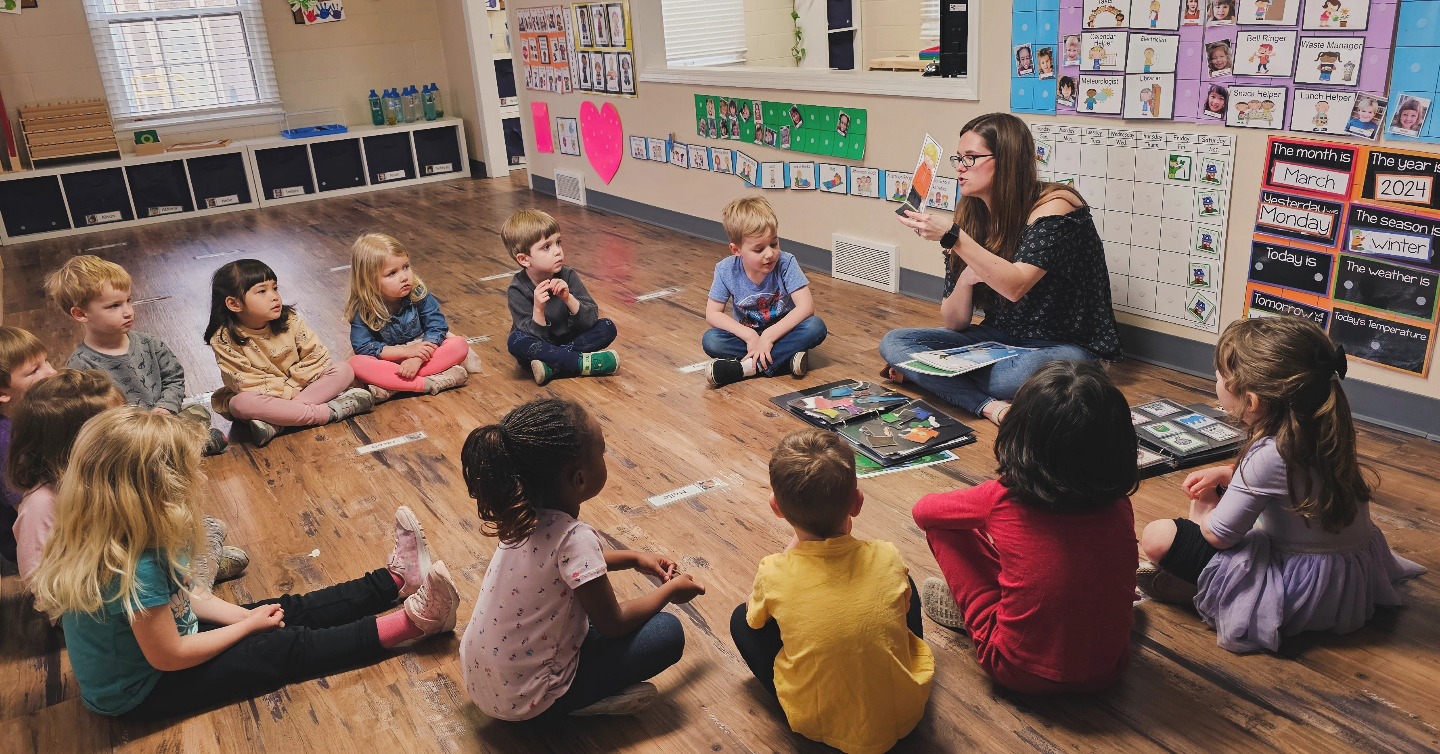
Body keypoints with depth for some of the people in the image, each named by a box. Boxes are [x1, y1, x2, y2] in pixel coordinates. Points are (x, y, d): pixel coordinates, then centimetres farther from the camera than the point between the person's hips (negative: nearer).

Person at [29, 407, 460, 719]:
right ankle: (408, 625, -4)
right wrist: (248, 625, -13)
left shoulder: (108, 541, -7)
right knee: (283, 650, -10)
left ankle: (396, 580, 13)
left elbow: (182, 596, 5)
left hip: (154, 639, 8)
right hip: (142, 692, -8)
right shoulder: (137, 569, -36)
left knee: (285, 610, 8)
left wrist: (247, 614, -2)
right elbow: (169, 657, -25)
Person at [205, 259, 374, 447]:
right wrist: (291, 391, -23)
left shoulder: (290, 320, -8)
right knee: (243, 403, -38)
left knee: (344, 370, -16)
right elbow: (247, 384, -20)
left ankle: (274, 422, -29)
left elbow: (317, 356, -8)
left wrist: (292, 384, -17)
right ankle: (331, 412, -32)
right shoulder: (224, 340, -17)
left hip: (297, 388, 4)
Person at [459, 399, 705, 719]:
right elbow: (612, 624, -14)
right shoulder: (575, 538, -29)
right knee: (668, 632, -6)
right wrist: (670, 591, 2)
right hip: (525, 700, -8)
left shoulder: (526, 517, -6)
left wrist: (635, 558, 19)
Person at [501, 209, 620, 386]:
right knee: (516, 341, -34)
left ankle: (552, 366, -27)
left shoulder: (568, 276, -10)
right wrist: (538, 309, -39)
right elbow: (535, 338, -22)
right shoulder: (517, 290, -17)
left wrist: (568, 298, -31)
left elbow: (591, 320, -15)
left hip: (569, 339, 3)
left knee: (607, 327, -18)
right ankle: (583, 363, -29)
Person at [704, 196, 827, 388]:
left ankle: (747, 366, -32)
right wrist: (749, 335, -26)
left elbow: (806, 306, -25)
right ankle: (786, 360, -28)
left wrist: (768, 336, -31)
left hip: (782, 333, -1)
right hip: (747, 335, 1)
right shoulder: (726, 270, -14)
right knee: (710, 341, -26)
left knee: (816, 327, -30)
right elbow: (712, 314, -12)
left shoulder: (786, 263, -18)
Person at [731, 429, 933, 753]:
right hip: (906, 713, 2)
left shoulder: (773, 573, -20)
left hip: (819, 725, -2)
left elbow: (757, 618, 4)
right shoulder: (888, 560, -16)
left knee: (742, 620, 15)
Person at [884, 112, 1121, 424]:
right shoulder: (970, 218, 1)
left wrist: (952, 237, -33)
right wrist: (965, 280, -21)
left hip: (1068, 346, -6)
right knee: (894, 342, -9)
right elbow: (954, 323, 0)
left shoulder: (1055, 205, -15)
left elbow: (1015, 286, -30)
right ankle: (991, 407, -25)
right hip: (1000, 340, 7)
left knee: (1012, 377, -40)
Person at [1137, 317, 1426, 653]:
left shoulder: (1270, 455, -29)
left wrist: (1202, 513, 2)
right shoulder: (1319, 429, -4)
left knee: (1156, 537, -19)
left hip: (1307, 585, -9)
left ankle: (1197, 589, 4)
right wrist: (1224, 474, 5)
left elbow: (1218, 534, -20)